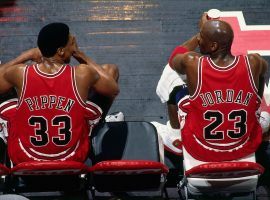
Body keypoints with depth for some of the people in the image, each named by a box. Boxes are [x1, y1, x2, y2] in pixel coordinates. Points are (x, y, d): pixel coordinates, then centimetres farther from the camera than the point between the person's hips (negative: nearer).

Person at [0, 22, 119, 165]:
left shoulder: (20, 74, -18)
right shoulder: (83, 74, -19)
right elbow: (114, 89, 3)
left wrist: (26, 56, 10)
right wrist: (82, 57, 6)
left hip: (24, 159, 1)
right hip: (73, 159, 0)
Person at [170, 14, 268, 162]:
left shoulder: (191, 63, -25)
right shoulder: (253, 63, -21)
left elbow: (173, 59, 3)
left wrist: (201, 32, 12)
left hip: (200, 151, -1)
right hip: (245, 149, 2)